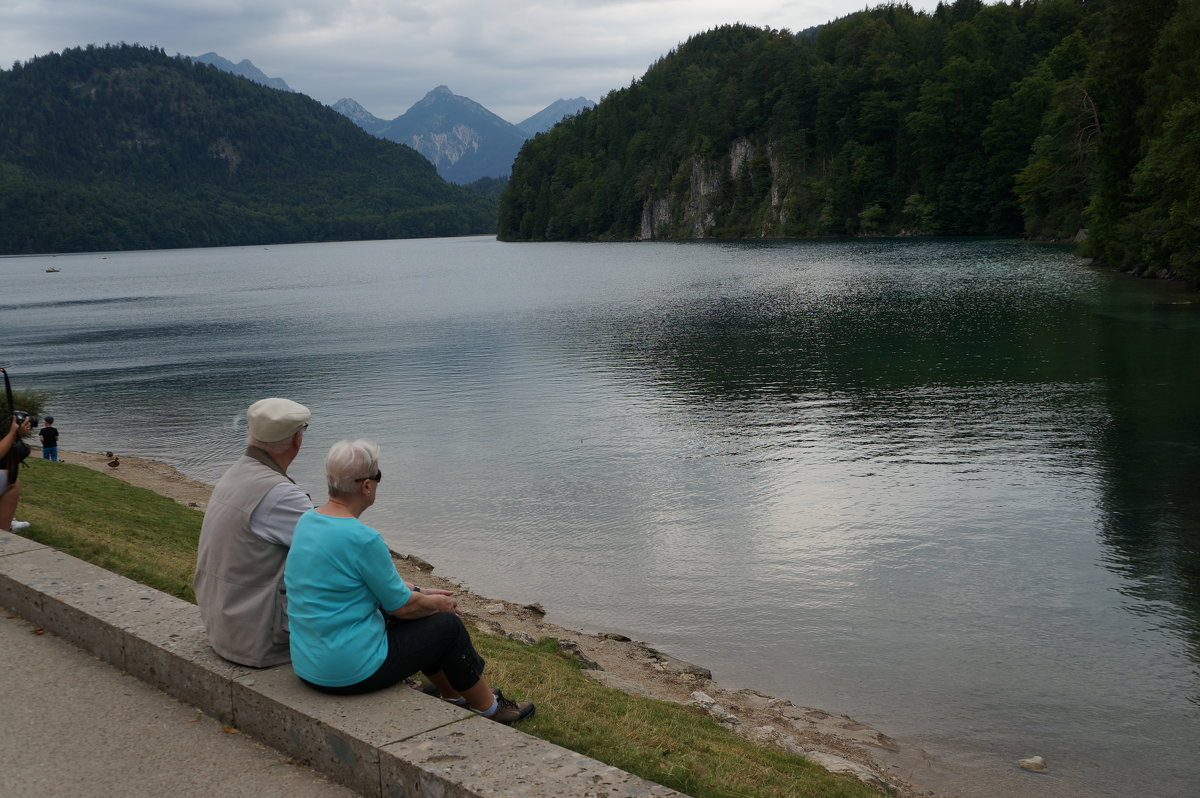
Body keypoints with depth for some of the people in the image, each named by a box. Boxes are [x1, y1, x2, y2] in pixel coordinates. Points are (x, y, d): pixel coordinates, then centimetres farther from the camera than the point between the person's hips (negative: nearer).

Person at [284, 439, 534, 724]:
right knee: (448, 625, 9)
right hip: (352, 673, -9)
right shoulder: (363, 539, -24)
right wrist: (438, 603, 8)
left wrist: (421, 593, 18)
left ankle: (455, 696, 42)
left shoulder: (307, 521, 3)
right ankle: (489, 708, 28)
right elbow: (403, 606, -13)